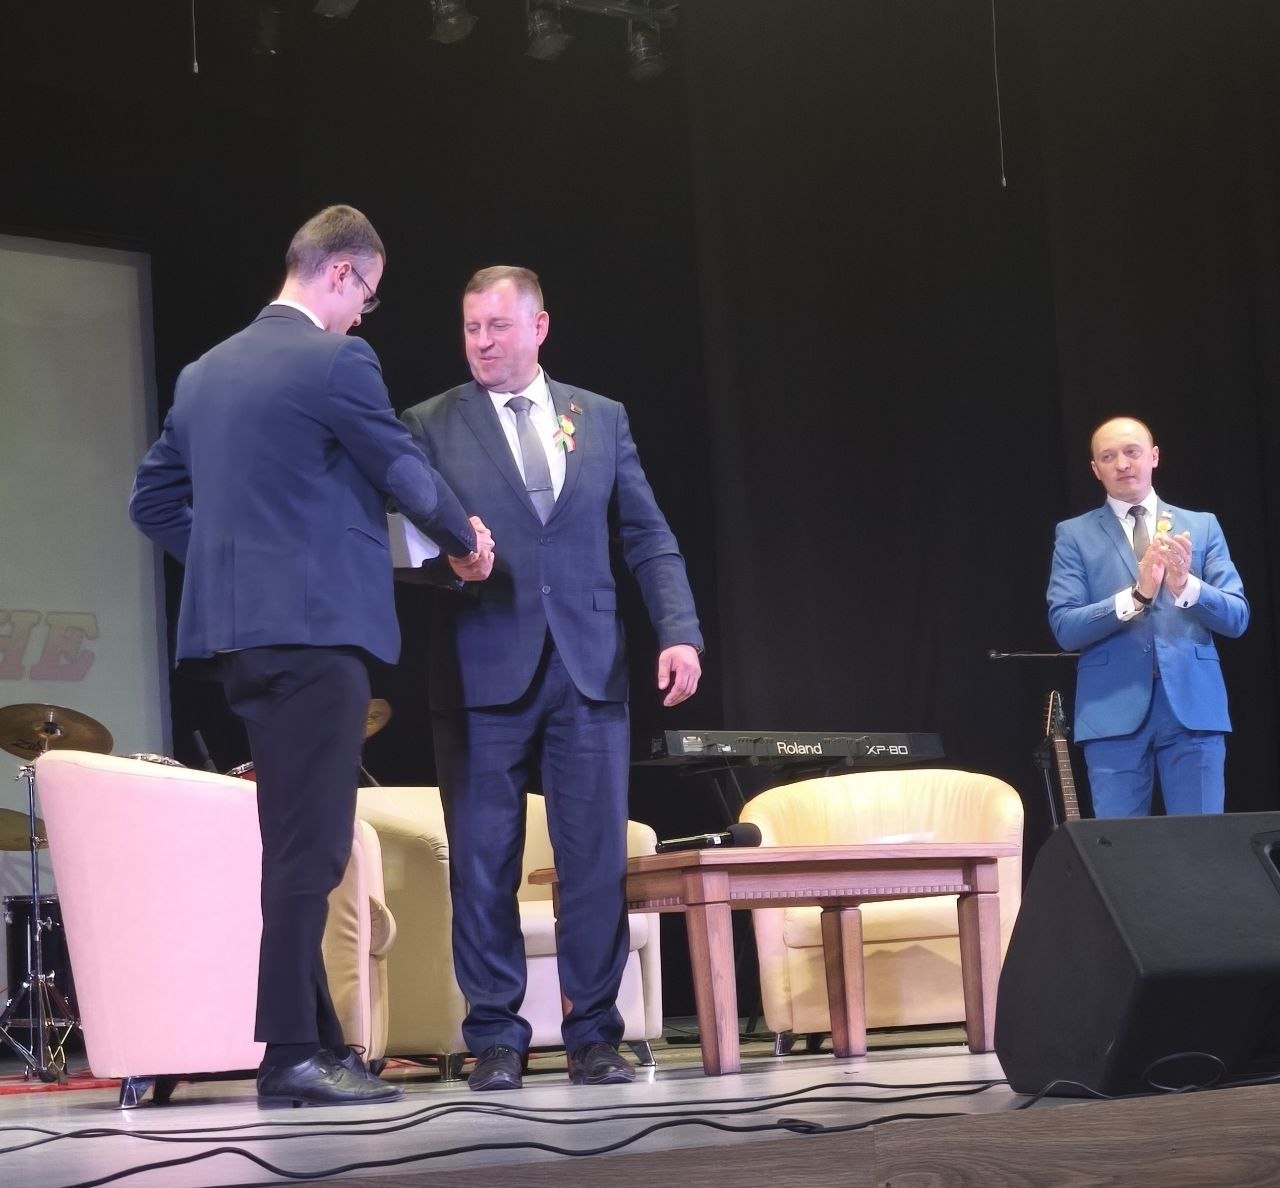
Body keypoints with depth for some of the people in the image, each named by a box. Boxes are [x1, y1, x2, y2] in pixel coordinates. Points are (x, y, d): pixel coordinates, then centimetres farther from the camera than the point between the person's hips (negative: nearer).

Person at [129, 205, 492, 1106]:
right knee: (310, 847, -7)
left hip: (236, 627, 8)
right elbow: (408, 476, -4)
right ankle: (291, 1056, -8)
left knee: (295, 842, 13)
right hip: (315, 627, -8)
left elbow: (154, 499, 17)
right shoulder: (336, 361, -9)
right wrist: (466, 538, 13)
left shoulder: (206, 372, 14)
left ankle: (318, 1039, 18)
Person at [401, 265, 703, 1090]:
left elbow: (648, 537, 10)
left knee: (598, 858, 0)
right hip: (482, 668, -1)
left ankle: (594, 1034, 9)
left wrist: (680, 631, -2)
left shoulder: (602, 419, 12)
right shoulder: (432, 426, 6)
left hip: (588, 665, 2)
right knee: (483, 861, 0)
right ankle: (496, 1037, 8)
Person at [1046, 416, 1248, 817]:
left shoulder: (1202, 527, 11)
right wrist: (1137, 594, -18)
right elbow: (1065, 627, -4)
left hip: (1193, 705, 1)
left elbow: (1236, 617, 4)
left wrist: (1185, 584, -17)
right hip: (1115, 712, -1)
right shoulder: (1075, 535, 7)